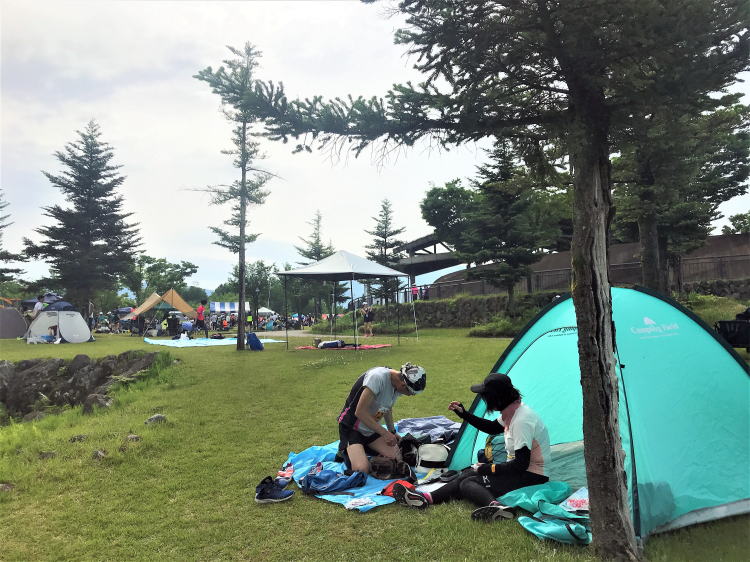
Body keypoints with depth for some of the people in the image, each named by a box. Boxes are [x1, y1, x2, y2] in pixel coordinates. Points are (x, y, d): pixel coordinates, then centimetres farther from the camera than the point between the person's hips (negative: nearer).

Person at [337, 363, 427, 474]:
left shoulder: (398, 383, -2)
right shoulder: (378, 377, -29)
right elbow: (360, 412, -28)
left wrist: (392, 432, 15)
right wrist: (385, 433, -22)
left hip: (372, 428, 8)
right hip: (351, 427, -8)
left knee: (397, 457, -9)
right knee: (361, 469, -25)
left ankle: (363, 448, 13)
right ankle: (345, 450, 6)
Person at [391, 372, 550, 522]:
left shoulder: (522, 420, -26)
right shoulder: (511, 411, 4)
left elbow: (521, 464, -27)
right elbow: (493, 428, 23)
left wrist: (487, 469, -16)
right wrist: (464, 414, 15)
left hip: (531, 478, -10)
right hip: (519, 470, 10)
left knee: (468, 483, -18)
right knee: (468, 474, -3)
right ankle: (427, 498, -13)